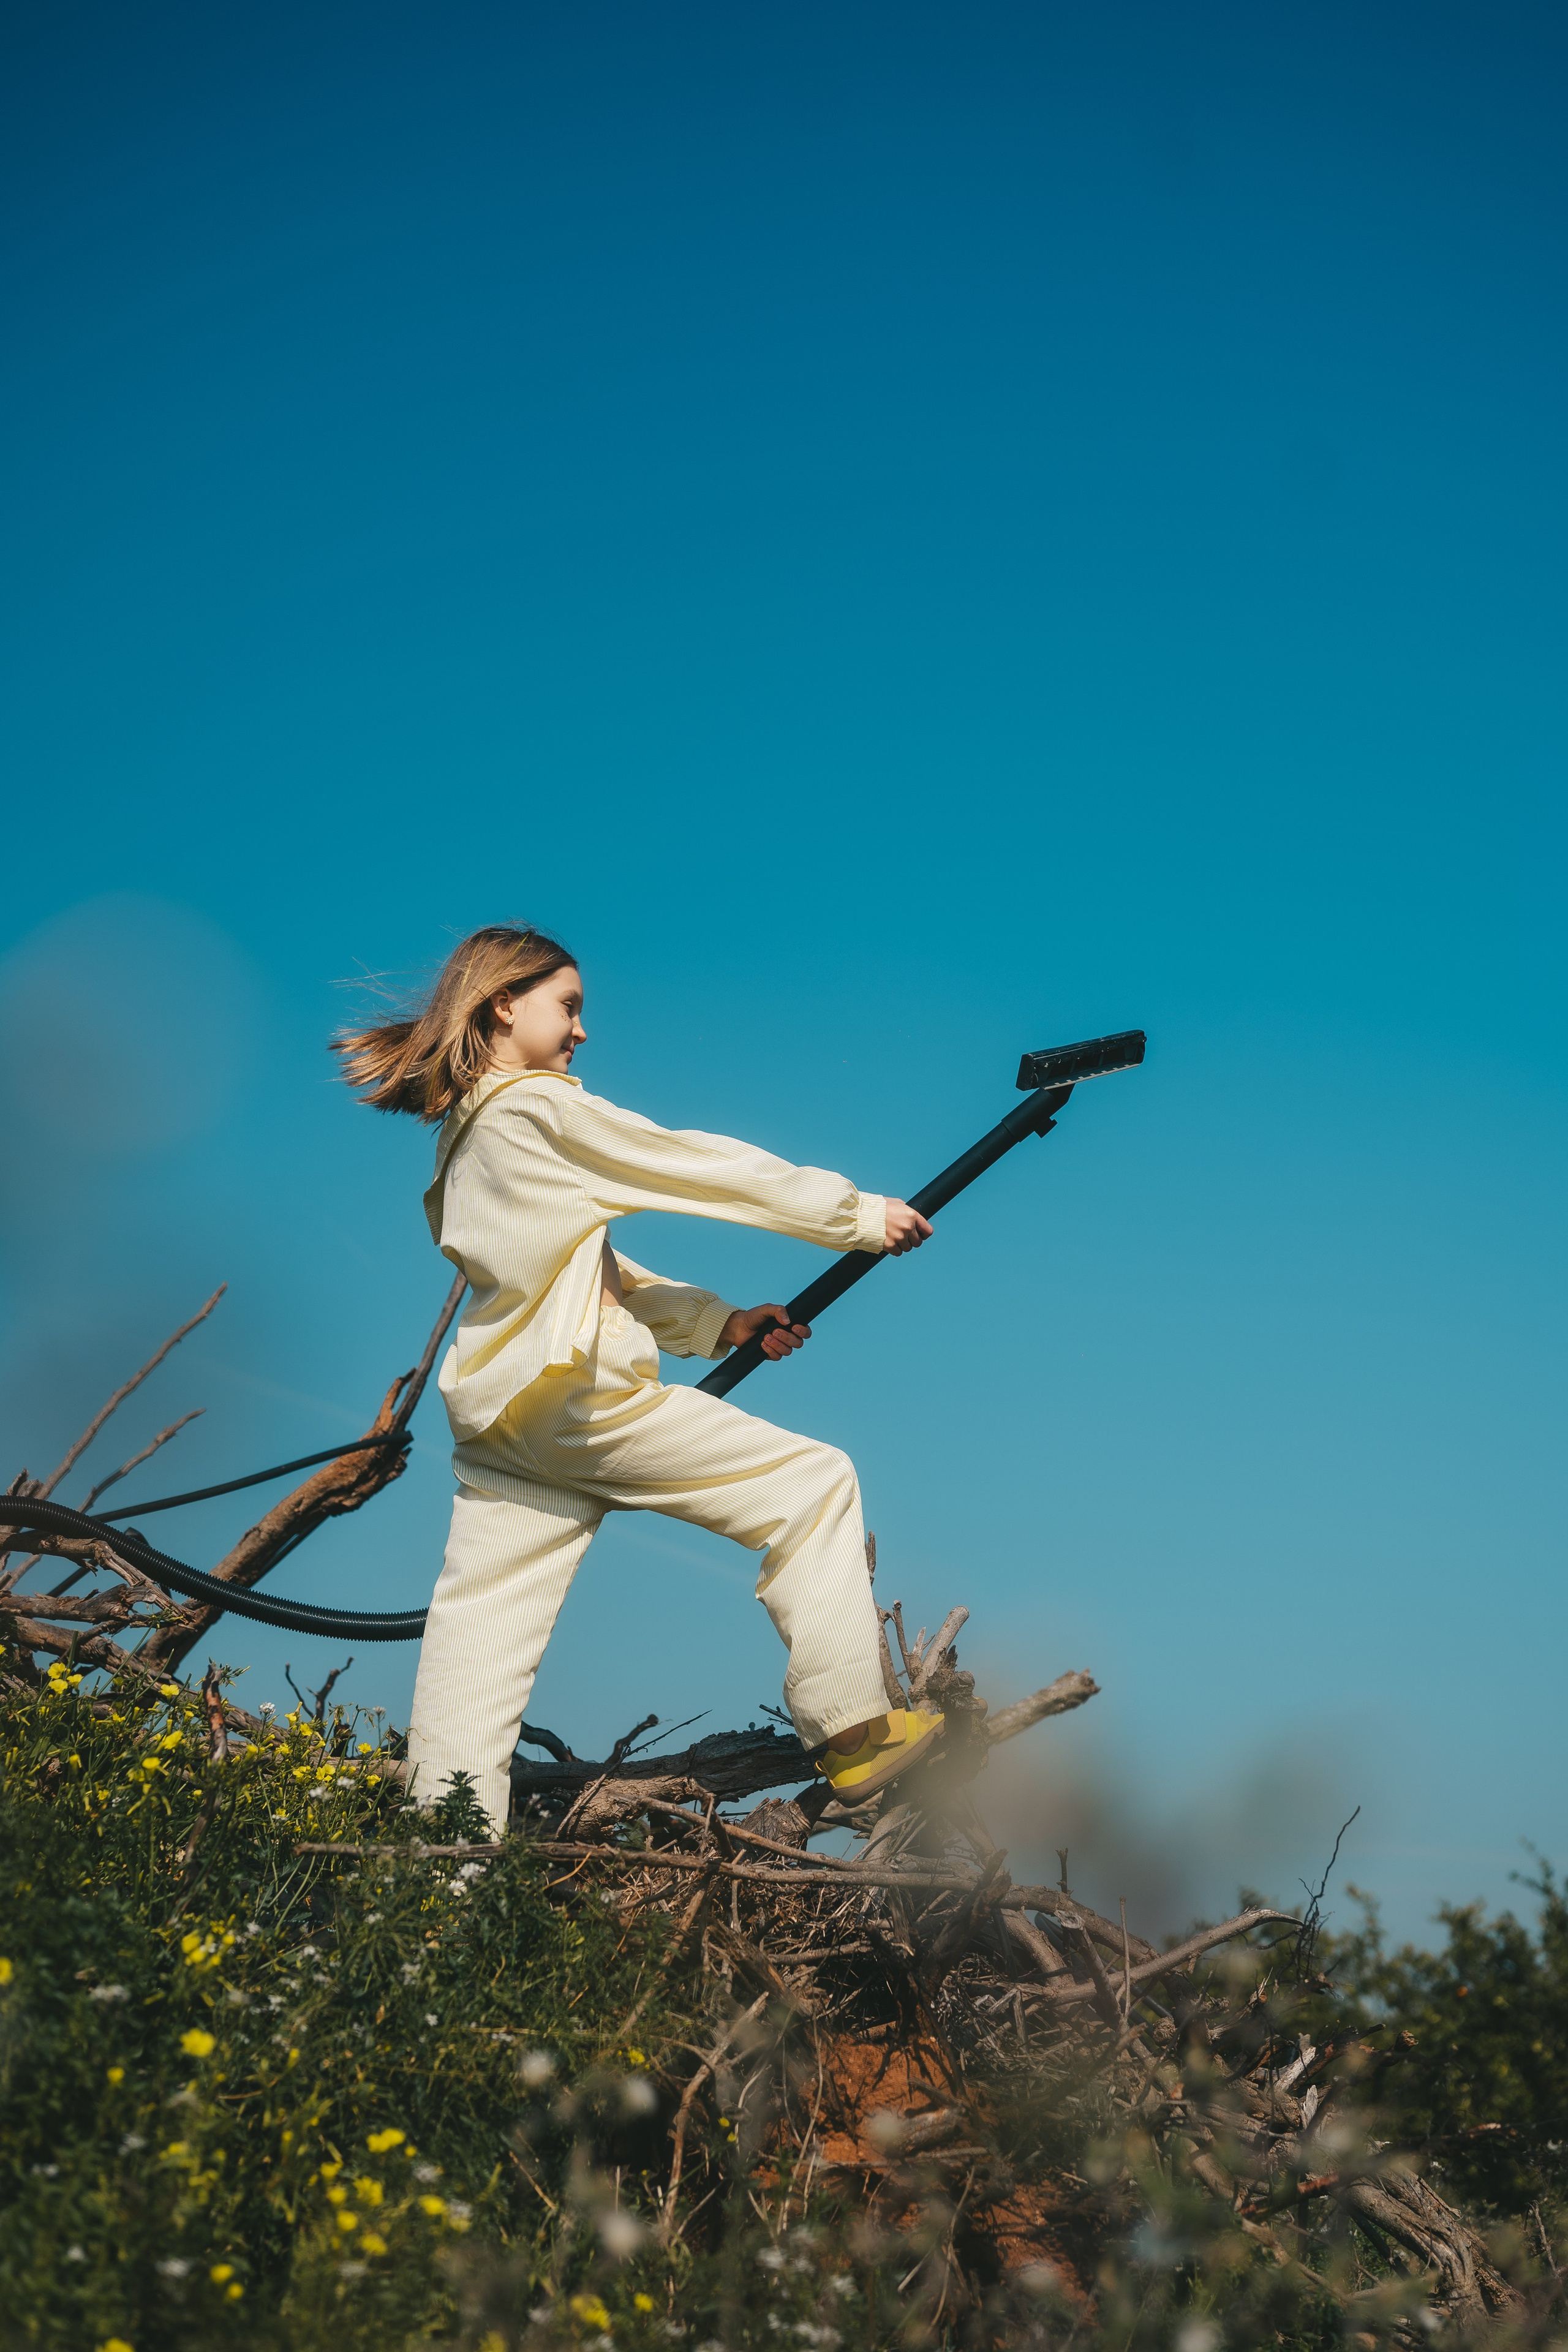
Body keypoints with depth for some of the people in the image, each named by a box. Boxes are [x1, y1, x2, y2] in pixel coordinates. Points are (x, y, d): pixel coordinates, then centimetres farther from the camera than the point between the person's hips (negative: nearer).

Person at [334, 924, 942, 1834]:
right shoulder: (542, 1107, -8)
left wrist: (719, 1324, 17)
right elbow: (701, 1170, -6)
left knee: (482, 1626, 6)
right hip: (579, 1393, -9)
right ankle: (853, 1733, 2)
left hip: (498, 1413, 9)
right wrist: (861, 1214, 1)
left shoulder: (463, 1132, 20)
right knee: (814, 1483, 0)